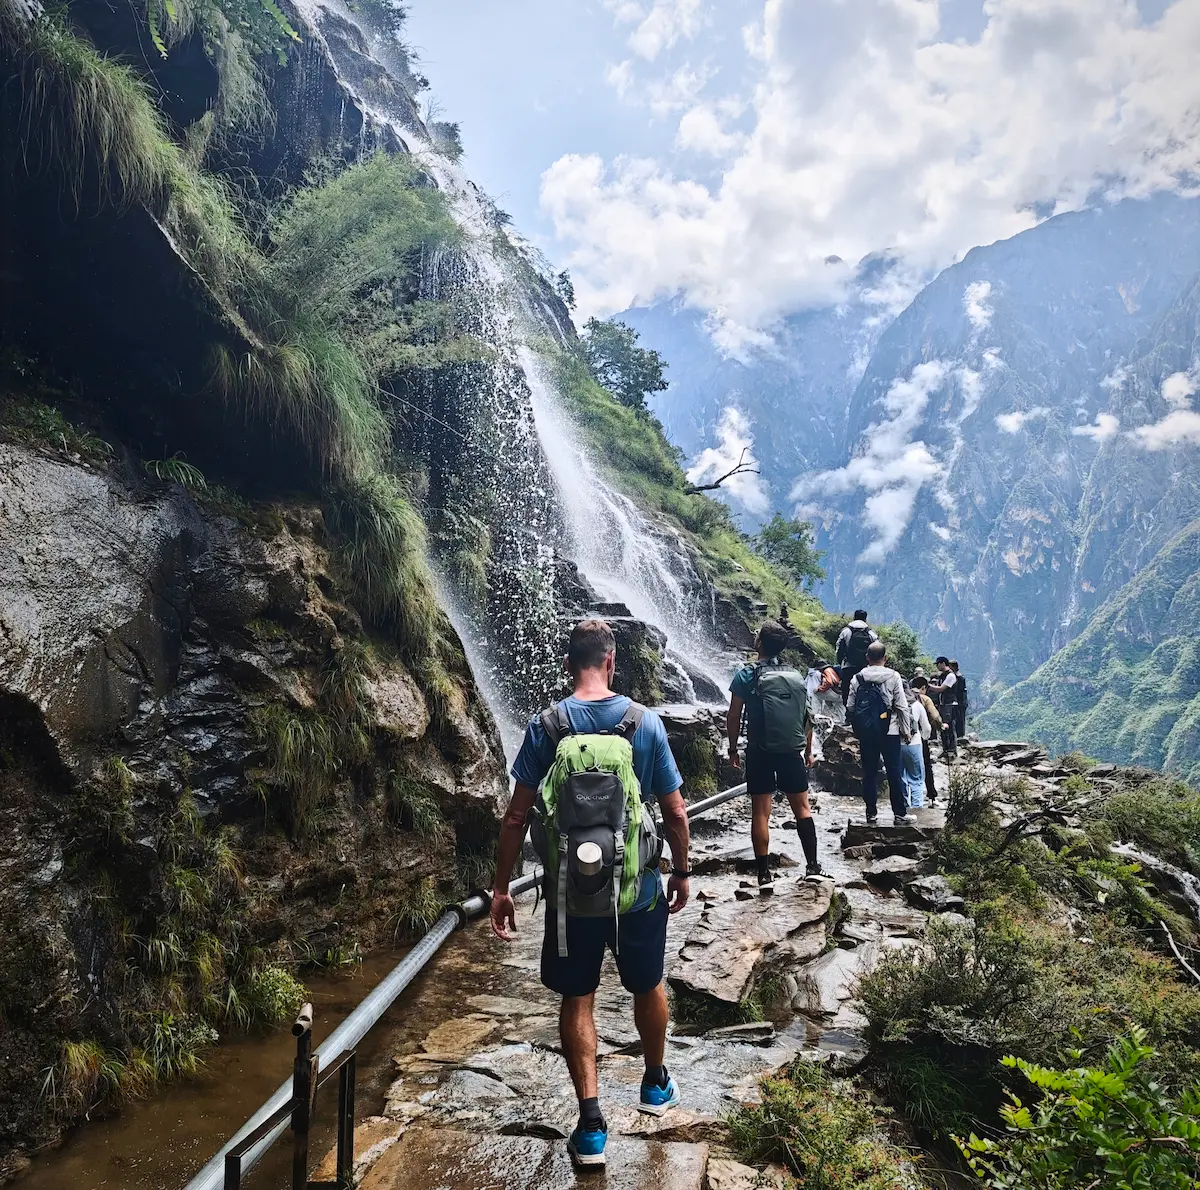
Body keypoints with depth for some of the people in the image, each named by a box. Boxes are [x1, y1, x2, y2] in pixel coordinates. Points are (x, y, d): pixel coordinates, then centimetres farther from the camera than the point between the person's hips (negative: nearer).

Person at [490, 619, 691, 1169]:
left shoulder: (545, 726, -10)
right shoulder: (646, 722, -9)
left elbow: (516, 815, -9)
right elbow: (675, 812, -5)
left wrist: (501, 887, 0)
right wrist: (682, 872, 10)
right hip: (639, 887, 1)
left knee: (577, 1001, 16)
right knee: (647, 986, 24)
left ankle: (592, 1124, 16)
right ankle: (655, 1083, 45)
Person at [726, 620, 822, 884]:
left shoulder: (746, 675, -6)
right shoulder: (798, 676, 4)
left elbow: (733, 717, -5)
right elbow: (808, 717, 9)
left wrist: (733, 749, 6)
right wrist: (808, 750, 19)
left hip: (760, 753, -2)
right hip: (792, 752, 3)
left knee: (760, 813, 3)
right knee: (802, 808, 14)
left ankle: (764, 873, 5)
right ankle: (812, 866, 13)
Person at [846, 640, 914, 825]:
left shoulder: (857, 678, 1)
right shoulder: (893, 677, -7)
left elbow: (850, 708, 4)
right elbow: (902, 706, -6)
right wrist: (906, 730, 3)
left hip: (866, 733, 2)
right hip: (889, 732, -2)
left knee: (869, 773, 9)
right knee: (894, 773, 5)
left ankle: (871, 813, 13)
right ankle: (900, 814, 7)